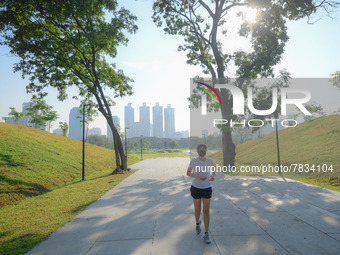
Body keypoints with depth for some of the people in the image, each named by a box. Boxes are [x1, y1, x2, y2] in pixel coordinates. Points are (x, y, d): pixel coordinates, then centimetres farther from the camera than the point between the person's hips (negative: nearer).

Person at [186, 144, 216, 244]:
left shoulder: (210, 161, -1)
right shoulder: (194, 160, -8)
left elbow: (213, 168, 19)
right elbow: (188, 173, -4)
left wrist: (213, 176, -3)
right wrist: (198, 177, -20)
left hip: (207, 189, 1)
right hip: (196, 188, -1)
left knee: (206, 211, -1)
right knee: (197, 210, 12)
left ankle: (206, 234, 8)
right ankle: (197, 223, 44)